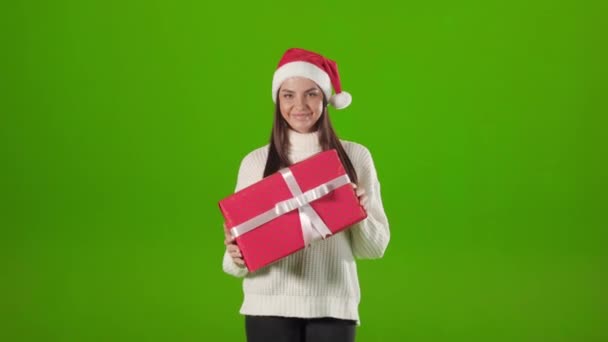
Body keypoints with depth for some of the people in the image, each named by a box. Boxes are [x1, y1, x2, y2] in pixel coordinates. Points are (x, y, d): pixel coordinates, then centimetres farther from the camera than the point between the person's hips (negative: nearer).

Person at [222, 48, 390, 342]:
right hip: (269, 308, 0)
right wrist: (236, 258, -16)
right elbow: (239, 256, 5)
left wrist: (360, 217, -12)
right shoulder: (255, 162, 4)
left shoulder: (355, 157, 4)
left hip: (333, 307, 0)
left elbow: (375, 247, 6)